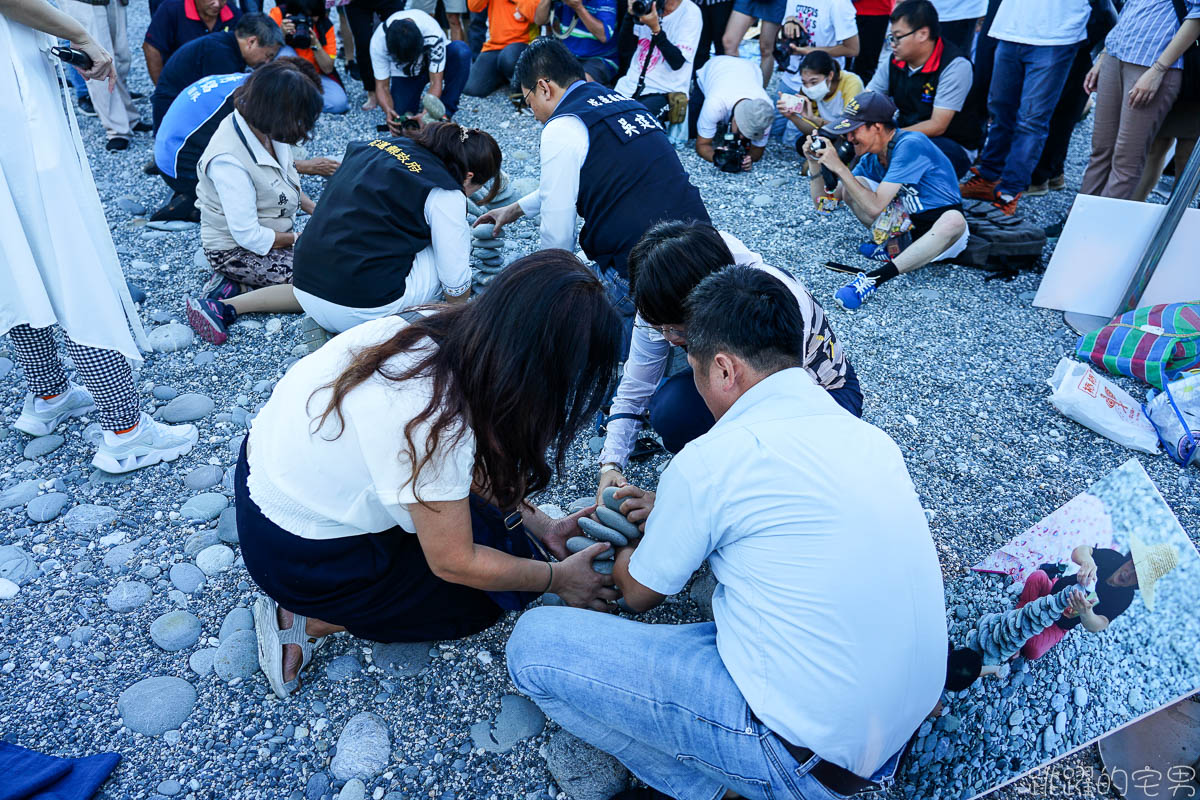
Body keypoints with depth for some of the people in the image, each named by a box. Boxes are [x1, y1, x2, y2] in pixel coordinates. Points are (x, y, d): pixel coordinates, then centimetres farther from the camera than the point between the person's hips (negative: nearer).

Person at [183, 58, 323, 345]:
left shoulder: (261, 127, -6)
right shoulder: (228, 160, -30)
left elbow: (288, 183, 12)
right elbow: (249, 235, -27)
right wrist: (299, 238, -14)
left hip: (272, 232, 9)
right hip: (236, 250, -9)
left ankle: (235, 285, 1)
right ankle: (223, 307, -16)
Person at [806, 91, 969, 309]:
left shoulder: (910, 145, -21)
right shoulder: (871, 159, 1)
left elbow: (875, 207, -28)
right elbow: (824, 203, 5)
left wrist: (839, 167, -25)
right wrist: (814, 163, -7)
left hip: (938, 229, -6)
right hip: (906, 224, 6)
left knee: (955, 220, -43)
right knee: (850, 186, -7)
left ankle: (874, 278, -47)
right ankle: (893, 245, -15)